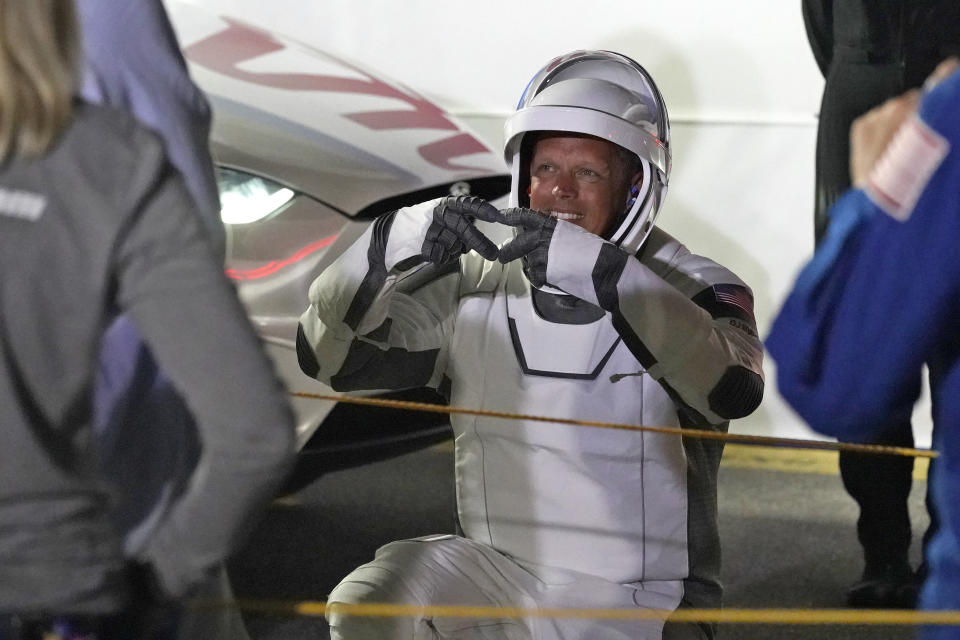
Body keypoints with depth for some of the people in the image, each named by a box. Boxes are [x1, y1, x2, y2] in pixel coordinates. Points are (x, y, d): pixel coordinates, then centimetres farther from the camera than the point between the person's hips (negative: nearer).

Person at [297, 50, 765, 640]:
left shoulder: (691, 293, -8)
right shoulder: (473, 286, 2)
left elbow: (734, 390, -31)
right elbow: (328, 353, -4)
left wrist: (600, 274, -39)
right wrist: (399, 246, -23)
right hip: (501, 578, 4)